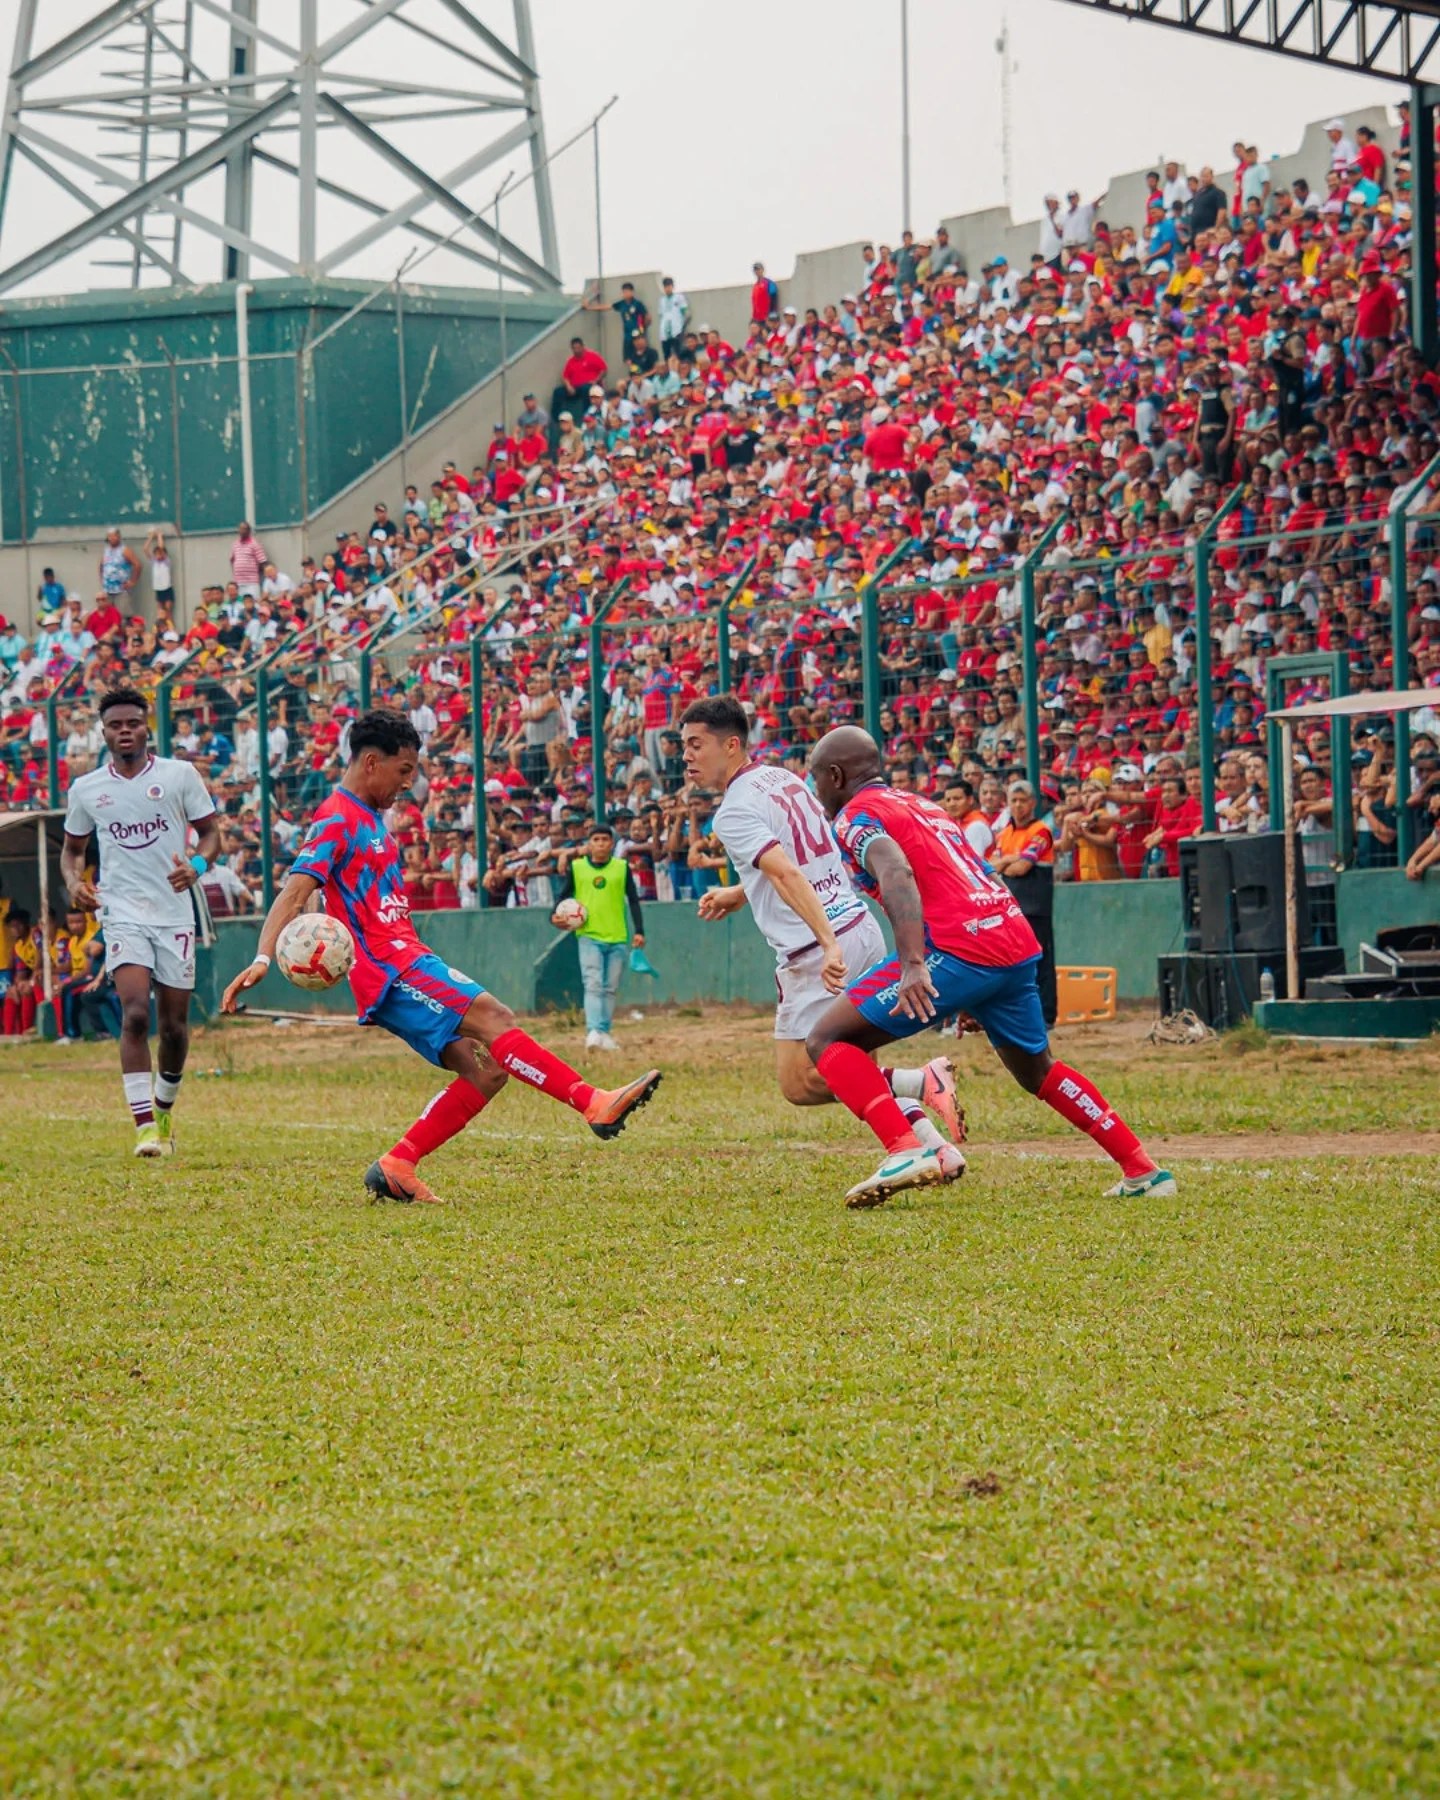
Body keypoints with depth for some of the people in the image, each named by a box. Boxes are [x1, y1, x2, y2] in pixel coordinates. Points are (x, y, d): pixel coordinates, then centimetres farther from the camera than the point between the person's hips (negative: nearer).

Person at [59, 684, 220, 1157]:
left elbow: (211, 831, 4)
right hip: (122, 912, -1)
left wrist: (197, 866, -18)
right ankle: (145, 1127, -21)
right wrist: (74, 883, -5)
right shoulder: (86, 789, 6)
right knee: (136, 1013, -19)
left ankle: (164, 1110, 32)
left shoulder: (180, 775, 0)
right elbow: (72, 848, 17)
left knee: (174, 1024, 7)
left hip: (174, 912, 1)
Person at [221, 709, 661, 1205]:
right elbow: (295, 892, -19)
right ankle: (594, 1103, -33)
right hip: (388, 966, -10)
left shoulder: (369, 820, 22)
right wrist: (263, 959, -31)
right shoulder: (337, 819, -7)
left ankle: (396, 1168, 0)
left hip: (406, 958, 10)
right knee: (491, 1017, -23)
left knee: (486, 1071, 0)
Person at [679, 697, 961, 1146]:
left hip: (815, 954, -8)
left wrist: (828, 944, -35)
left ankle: (922, 1080, -16)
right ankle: (936, 1148, 4)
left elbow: (787, 875, -26)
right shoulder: (785, 779, 14)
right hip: (864, 931, 9)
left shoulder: (734, 811, -12)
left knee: (800, 1085, -2)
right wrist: (740, 892, 33)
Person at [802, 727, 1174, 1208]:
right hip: (1019, 945, 8)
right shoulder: (923, 806, 29)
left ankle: (906, 1151, -21)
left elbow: (897, 875, -17)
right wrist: (976, 996, 37)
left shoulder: (858, 815, 4)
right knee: (1037, 1071, 30)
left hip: (956, 951, -8)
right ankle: (1143, 1171, 30)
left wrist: (914, 966, -29)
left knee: (828, 1042, -3)